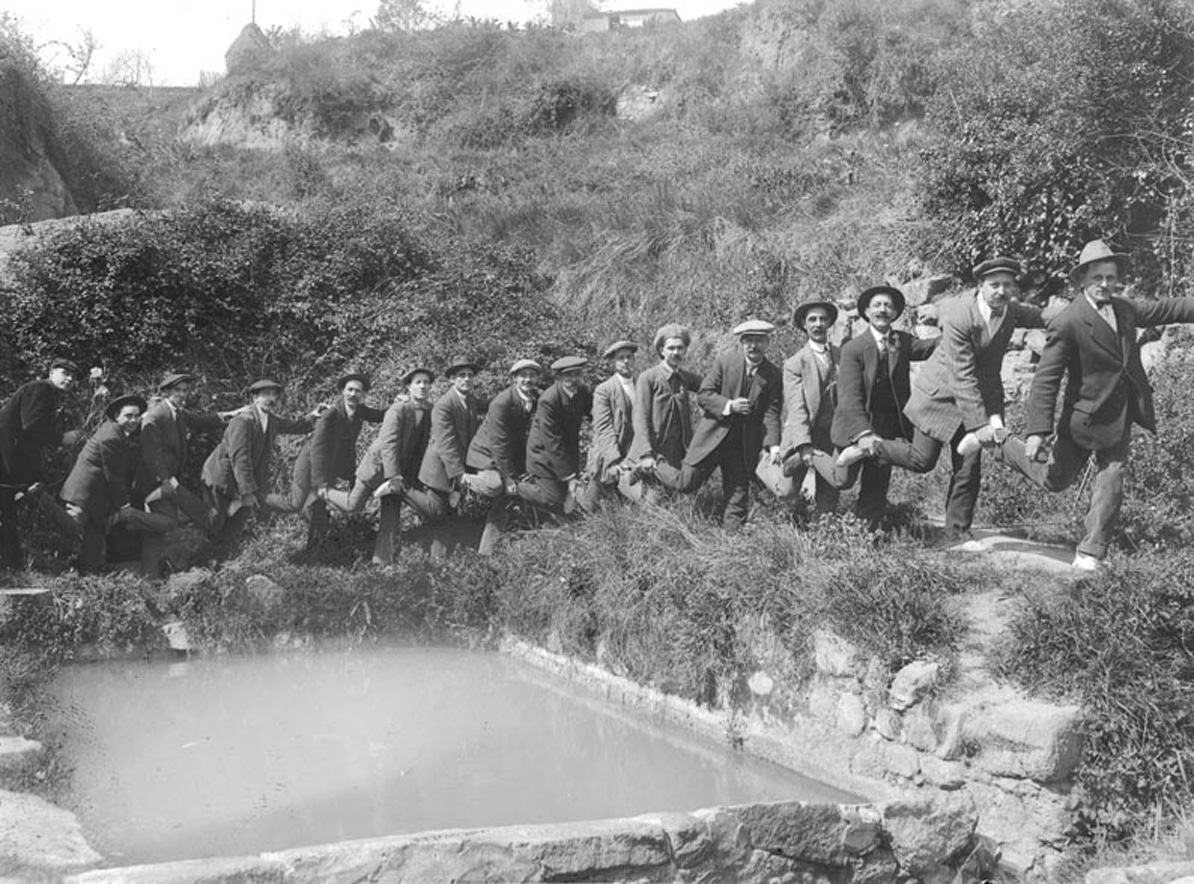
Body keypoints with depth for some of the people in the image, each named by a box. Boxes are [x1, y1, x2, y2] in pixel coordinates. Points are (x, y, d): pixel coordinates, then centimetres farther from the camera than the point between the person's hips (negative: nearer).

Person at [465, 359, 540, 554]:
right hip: (488, 454, -6)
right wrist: (508, 478, -22)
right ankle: (465, 481, -2)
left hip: (513, 457, 6)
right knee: (496, 486, -31)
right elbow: (499, 443, -22)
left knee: (503, 503, 0)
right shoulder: (502, 402, -22)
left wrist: (526, 470, -5)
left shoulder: (538, 401, -3)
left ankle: (485, 552, 7)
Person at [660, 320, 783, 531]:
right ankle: (655, 467, 26)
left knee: (738, 494, 2)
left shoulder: (773, 375, 2)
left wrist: (773, 445, -17)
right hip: (713, 434, -2)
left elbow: (771, 413, -3)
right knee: (686, 484, -2)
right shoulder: (724, 362, -2)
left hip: (744, 444, 2)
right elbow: (703, 395, -3)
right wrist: (729, 405, -18)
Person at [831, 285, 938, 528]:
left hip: (888, 426, 3)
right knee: (841, 480, -9)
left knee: (875, 489, 1)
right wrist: (863, 434, -32)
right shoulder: (853, 349, -9)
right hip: (857, 424, -3)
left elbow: (934, 347, -13)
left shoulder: (903, 341, 5)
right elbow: (849, 397, -18)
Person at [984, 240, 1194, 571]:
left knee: (1110, 483, 0)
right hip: (1084, 417, -5)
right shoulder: (1067, 323, -21)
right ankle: (995, 441, 29)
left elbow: (1165, 309, 15)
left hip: (1121, 418, 5)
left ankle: (1089, 554, 7)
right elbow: (1045, 380, -22)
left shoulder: (1123, 308, 1)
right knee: (1053, 479, 9)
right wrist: (1037, 432, -27)